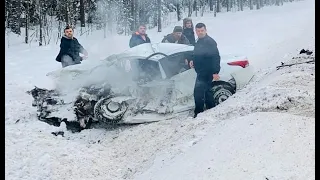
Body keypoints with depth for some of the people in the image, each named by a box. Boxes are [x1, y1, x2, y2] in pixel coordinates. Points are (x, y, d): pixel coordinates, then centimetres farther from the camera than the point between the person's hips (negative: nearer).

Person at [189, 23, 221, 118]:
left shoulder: (210, 42, -15)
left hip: (207, 72, -10)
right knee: (207, 92, 18)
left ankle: (198, 113, -7)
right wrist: (193, 61, 11)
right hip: (201, 72, 10)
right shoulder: (199, 42, 15)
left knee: (198, 92, -13)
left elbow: (216, 57, -21)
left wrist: (215, 72, -26)